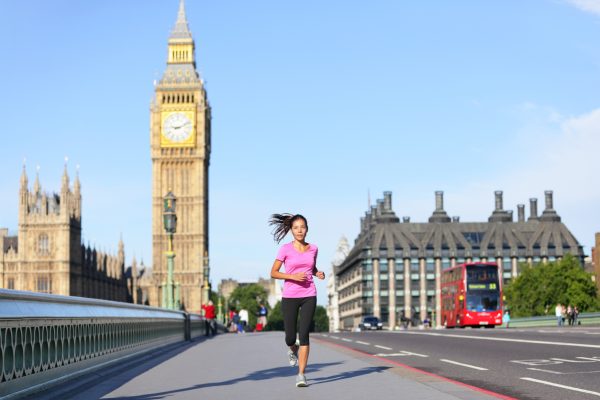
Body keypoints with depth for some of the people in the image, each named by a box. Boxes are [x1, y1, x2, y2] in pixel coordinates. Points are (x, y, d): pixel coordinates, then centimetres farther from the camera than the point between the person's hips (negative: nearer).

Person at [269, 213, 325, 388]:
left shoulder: (313, 249, 6)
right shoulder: (285, 249, -4)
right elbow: (273, 273, -2)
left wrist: (318, 273, 0)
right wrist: (293, 276, -16)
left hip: (309, 296, 1)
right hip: (290, 297, -1)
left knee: (304, 334, -10)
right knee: (290, 337, 3)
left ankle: (301, 374, -6)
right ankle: (293, 349, 41)